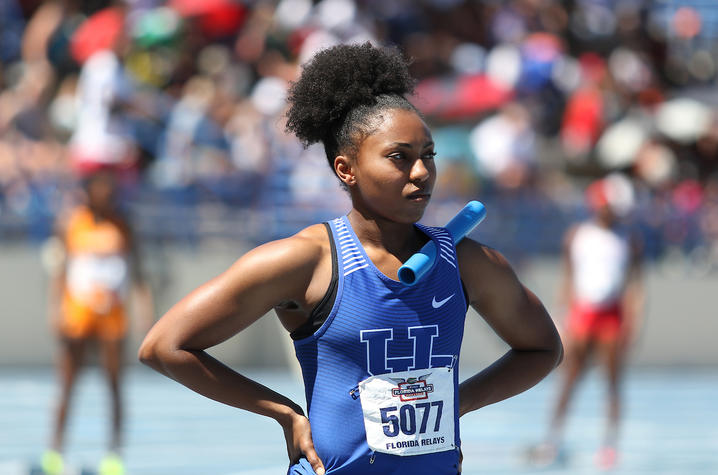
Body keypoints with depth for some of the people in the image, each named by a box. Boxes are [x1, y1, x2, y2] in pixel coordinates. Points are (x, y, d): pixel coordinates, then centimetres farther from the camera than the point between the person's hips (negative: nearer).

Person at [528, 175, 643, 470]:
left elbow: (634, 285, 1)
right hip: (582, 313, 1)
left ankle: (610, 445, 7)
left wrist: (633, 321, -7)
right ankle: (552, 442, 1)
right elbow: (569, 280, 10)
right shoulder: (576, 236, 4)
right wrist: (568, 314, 7)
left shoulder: (629, 241, 2)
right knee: (569, 379, -3)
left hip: (614, 316, -1)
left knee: (613, 382, 1)